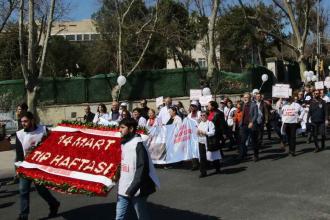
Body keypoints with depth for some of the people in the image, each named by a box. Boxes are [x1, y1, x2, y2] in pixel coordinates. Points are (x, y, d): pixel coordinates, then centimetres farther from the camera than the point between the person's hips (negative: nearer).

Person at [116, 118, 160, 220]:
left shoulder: (138, 145, -15)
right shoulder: (124, 144, 10)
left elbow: (142, 170, -21)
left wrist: (131, 189, -22)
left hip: (136, 190, -7)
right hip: (123, 190, 8)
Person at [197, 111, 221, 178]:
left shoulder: (210, 123, -11)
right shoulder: (200, 123, 13)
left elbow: (212, 133, -20)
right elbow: (198, 133, 20)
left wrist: (204, 133, -22)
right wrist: (198, 132, -2)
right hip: (201, 143, 6)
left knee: (213, 157, 9)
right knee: (202, 158, 3)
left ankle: (217, 169, 28)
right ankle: (203, 172, 9)